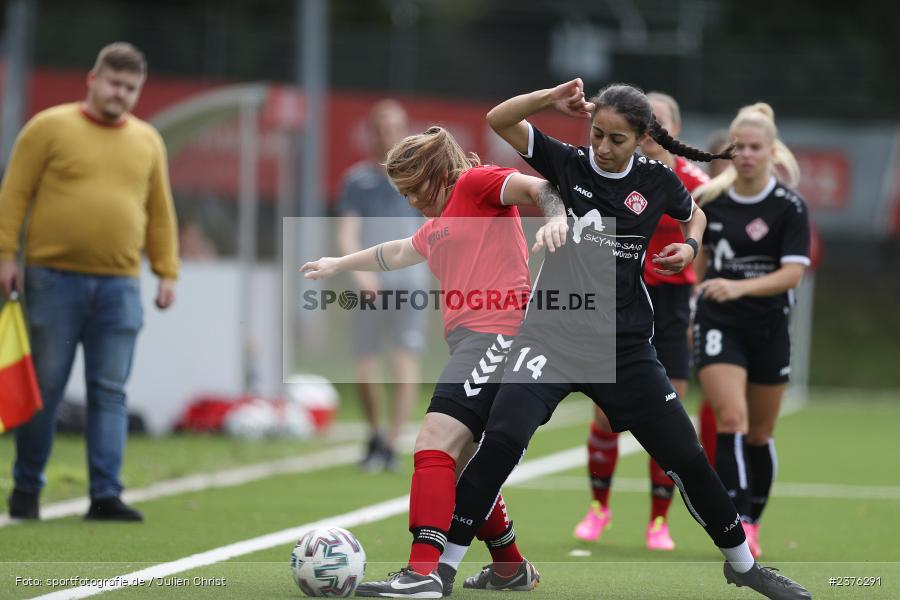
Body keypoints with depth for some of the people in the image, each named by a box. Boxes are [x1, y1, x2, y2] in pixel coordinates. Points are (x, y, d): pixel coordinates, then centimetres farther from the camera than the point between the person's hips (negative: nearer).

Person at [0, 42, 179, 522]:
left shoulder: (147, 141, 12)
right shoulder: (49, 127, 0)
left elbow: (160, 213, 16)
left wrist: (167, 271, 9)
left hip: (119, 286, 3)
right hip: (54, 280, -3)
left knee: (109, 393, -1)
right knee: (44, 388, 2)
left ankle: (105, 495, 0)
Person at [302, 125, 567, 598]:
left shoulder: (476, 183, 1)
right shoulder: (437, 228, 27)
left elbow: (539, 186, -14)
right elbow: (396, 253, 46)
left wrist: (557, 219, -34)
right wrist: (339, 265, 59)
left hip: (495, 333, -10)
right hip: (474, 344, 10)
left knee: (435, 442, -20)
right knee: (463, 464, 13)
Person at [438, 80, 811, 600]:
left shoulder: (657, 182, 0)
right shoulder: (567, 163, -4)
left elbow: (695, 214, 21)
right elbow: (499, 119, -11)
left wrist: (690, 247, 1)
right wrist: (555, 99, -24)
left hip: (625, 344, 2)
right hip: (553, 336, -2)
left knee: (686, 456, 7)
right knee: (502, 439, -25)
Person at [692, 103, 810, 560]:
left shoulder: (789, 206, -9)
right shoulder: (712, 199, 0)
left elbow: (793, 273, -18)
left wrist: (740, 287, -31)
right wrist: (699, 300, 20)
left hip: (768, 328, -1)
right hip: (719, 324, 1)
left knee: (759, 434, 12)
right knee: (731, 419, -18)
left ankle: (752, 523, 31)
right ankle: (738, 524, -22)